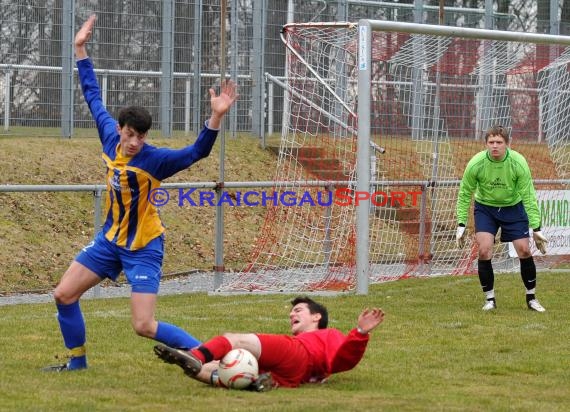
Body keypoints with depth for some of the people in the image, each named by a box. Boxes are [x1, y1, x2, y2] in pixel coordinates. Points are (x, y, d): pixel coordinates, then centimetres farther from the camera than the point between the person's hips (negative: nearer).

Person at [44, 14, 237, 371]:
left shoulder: (153, 158, -21)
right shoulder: (111, 138, -5)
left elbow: (196, 152, -33)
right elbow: (93, 98, 7)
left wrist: (216, 117, -48)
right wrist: (81, 50, 10)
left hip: (144, 248, -6)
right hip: (111, 239, 7)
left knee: (144, 326, -14)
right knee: (64, 294, 6)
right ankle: (77, 360, 24)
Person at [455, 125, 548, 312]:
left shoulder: (519, 163, -24)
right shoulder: (475, 164, -23)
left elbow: (528, 197, -17)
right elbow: (465, 194, -9)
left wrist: (536, 228, -19)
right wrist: (461, 225, -13)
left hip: (513, 207, 0)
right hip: (485, 208, 0)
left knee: (524, 250, -5)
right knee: (484, 250, -16)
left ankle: (531, 297, 14)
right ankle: (490, 298, 1)